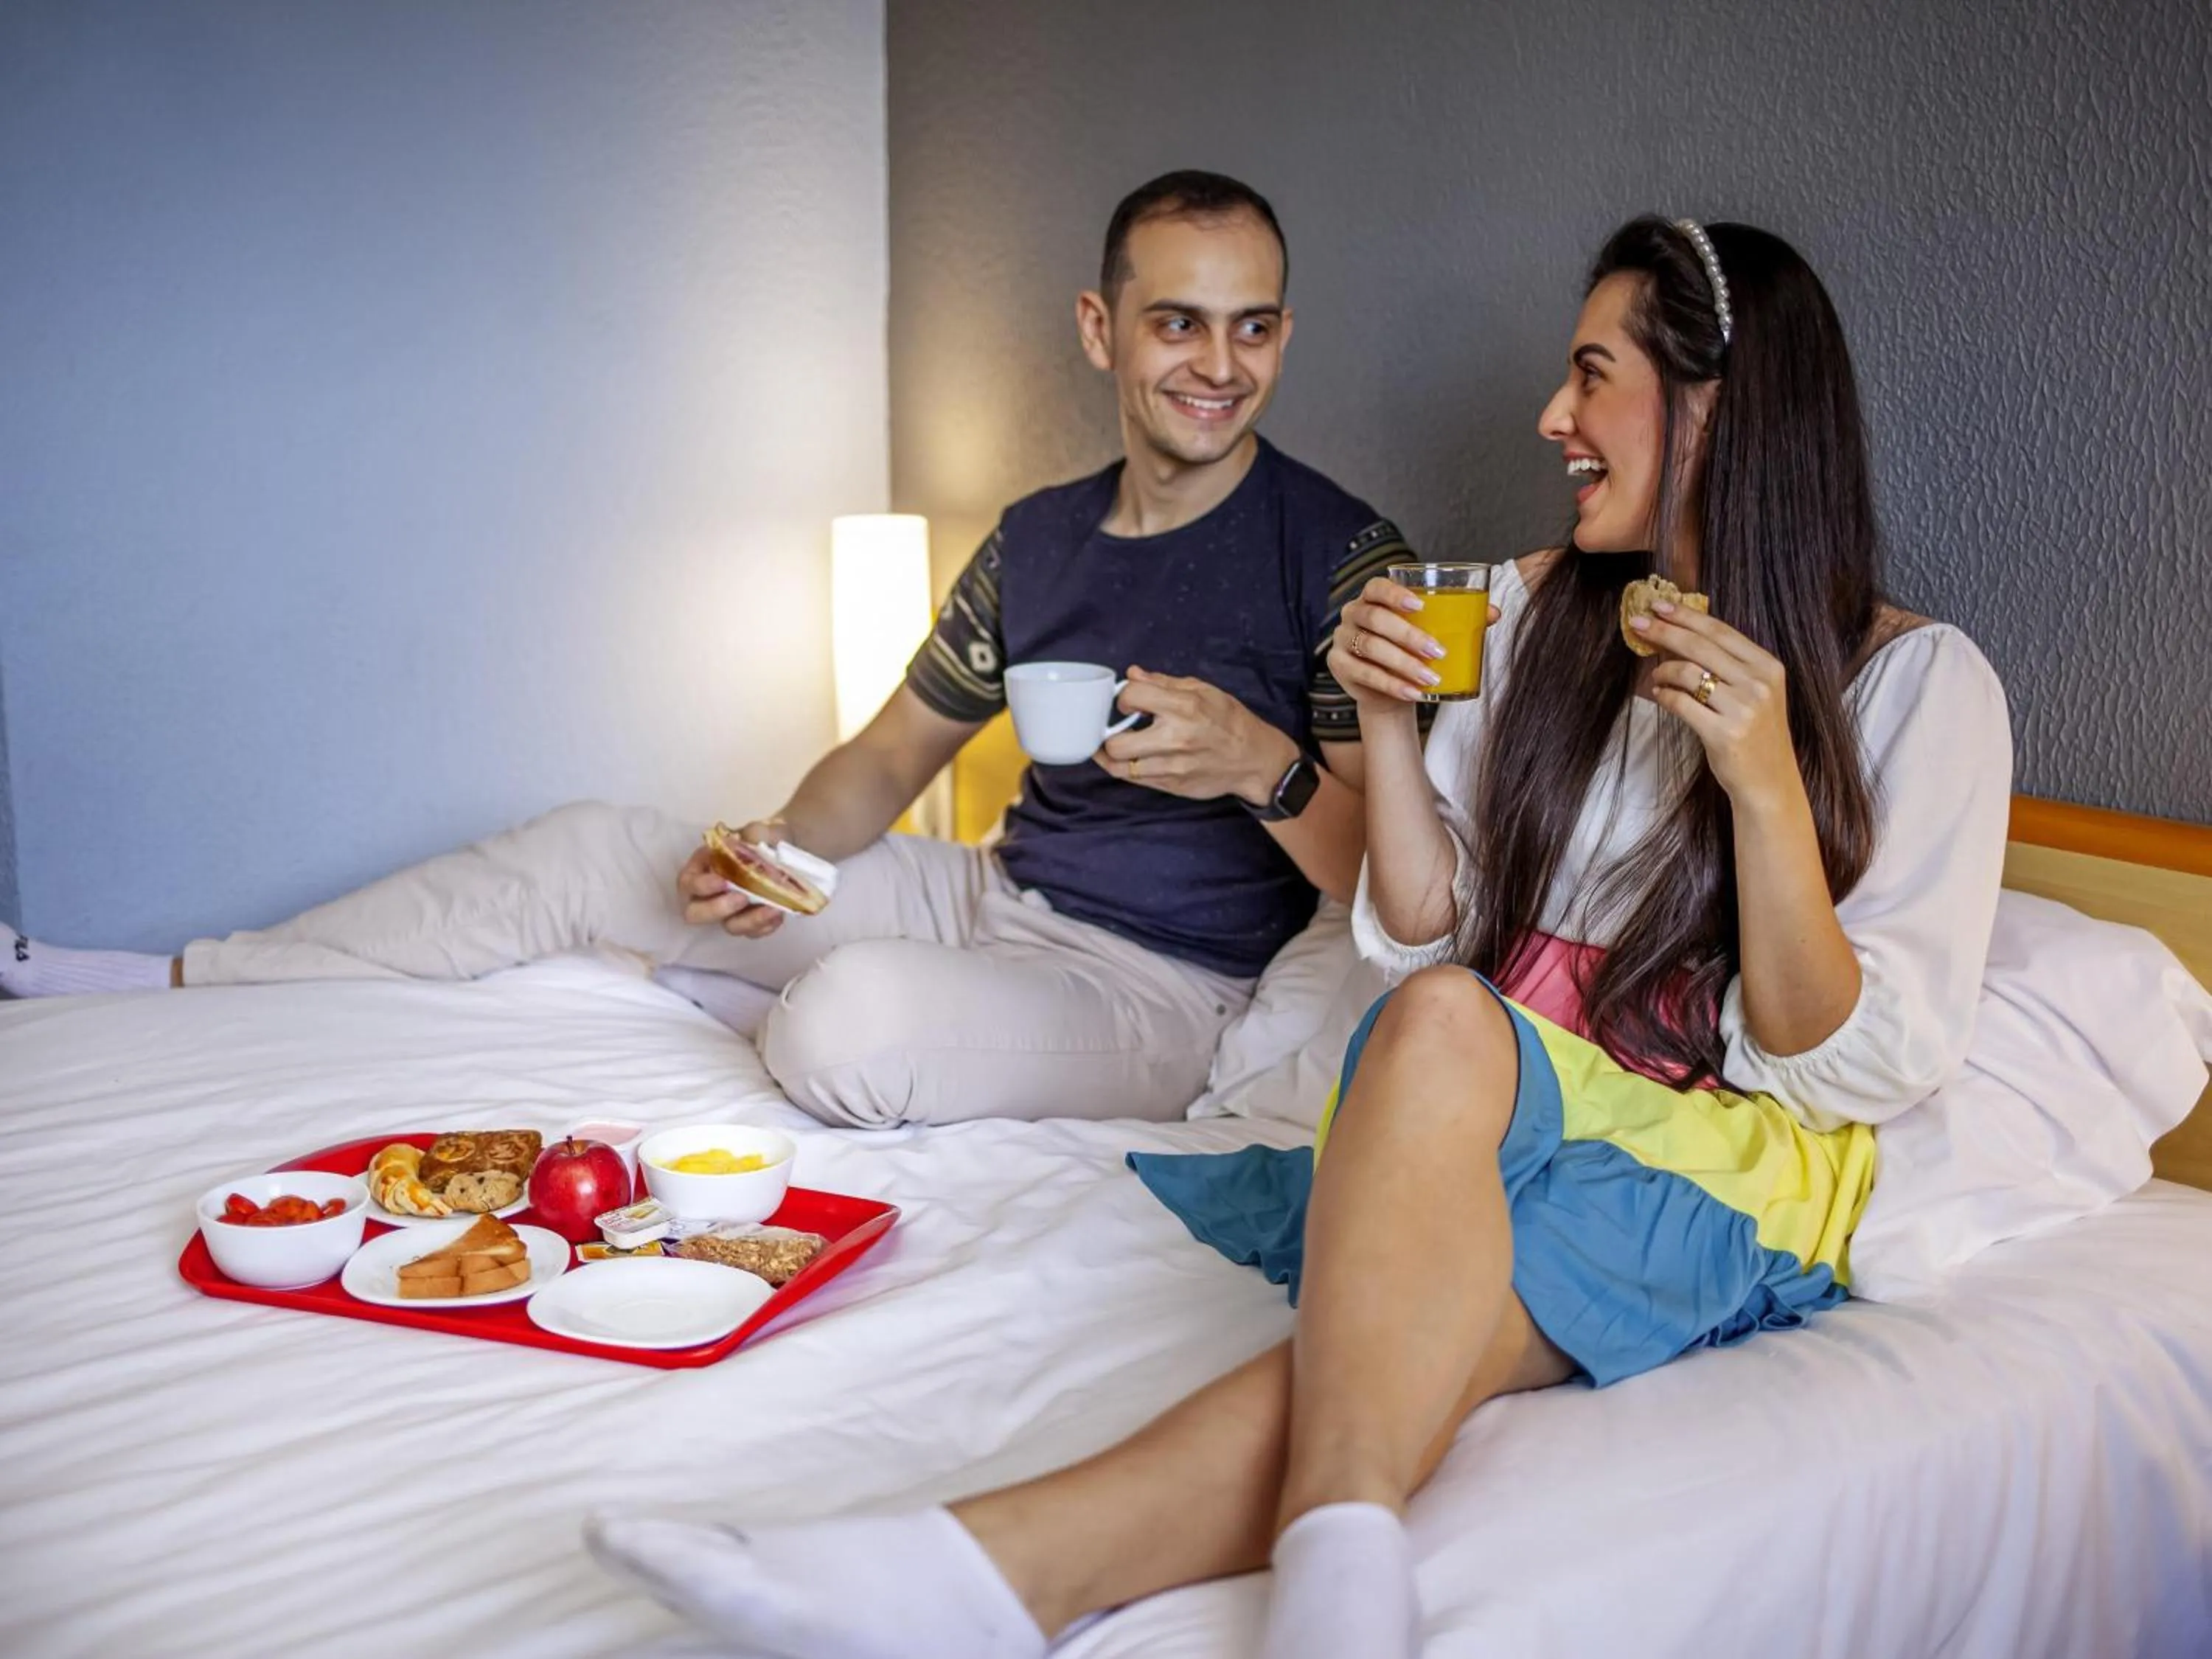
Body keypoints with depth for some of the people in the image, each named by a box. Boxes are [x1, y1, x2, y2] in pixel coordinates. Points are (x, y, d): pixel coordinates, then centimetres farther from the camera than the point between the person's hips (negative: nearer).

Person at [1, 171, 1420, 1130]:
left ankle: (753, 1013, 0)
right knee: (597, 849, 4)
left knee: (853, 1015, -38)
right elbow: (890, 761, 15)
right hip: (994, 902, 6)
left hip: (1160, 993, -6)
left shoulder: (1338, 553, -12)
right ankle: (169, 983, 17)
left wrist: (1263, 764, -32)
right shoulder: (1038, 537, 8)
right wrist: (778, 848, -4)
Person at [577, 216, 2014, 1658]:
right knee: (1441, 1014, -36)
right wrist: (1383, 717, -6)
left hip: (1730, 1169, -3)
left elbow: (1860, 1067, -7)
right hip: (1480, 1106, 4)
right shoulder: (1535, 610, 12)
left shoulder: (1923, 682, -1)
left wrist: (1764, 785, -20)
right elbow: (1427, 935, 9)